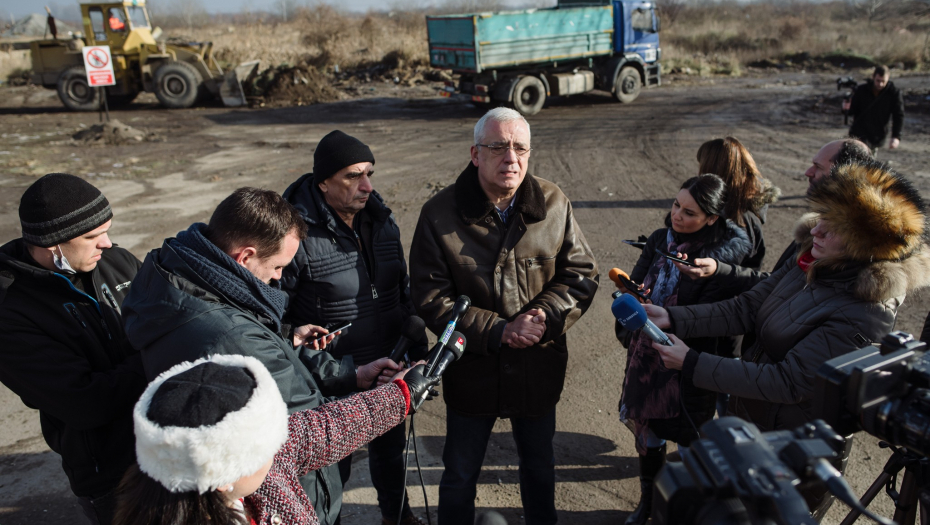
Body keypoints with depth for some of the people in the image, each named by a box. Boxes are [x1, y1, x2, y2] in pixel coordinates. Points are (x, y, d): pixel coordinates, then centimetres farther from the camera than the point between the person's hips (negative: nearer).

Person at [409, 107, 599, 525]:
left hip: (539, 369, 3)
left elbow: (582, 274, -3)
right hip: (471, 372, -2)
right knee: (459, 476, 18)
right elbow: (431, 299, -16)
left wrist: (546, 318, -21)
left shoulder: (553, 205, -7)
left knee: (540, 467, 26)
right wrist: (498, 331, -24)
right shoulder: (440, 214, -15)